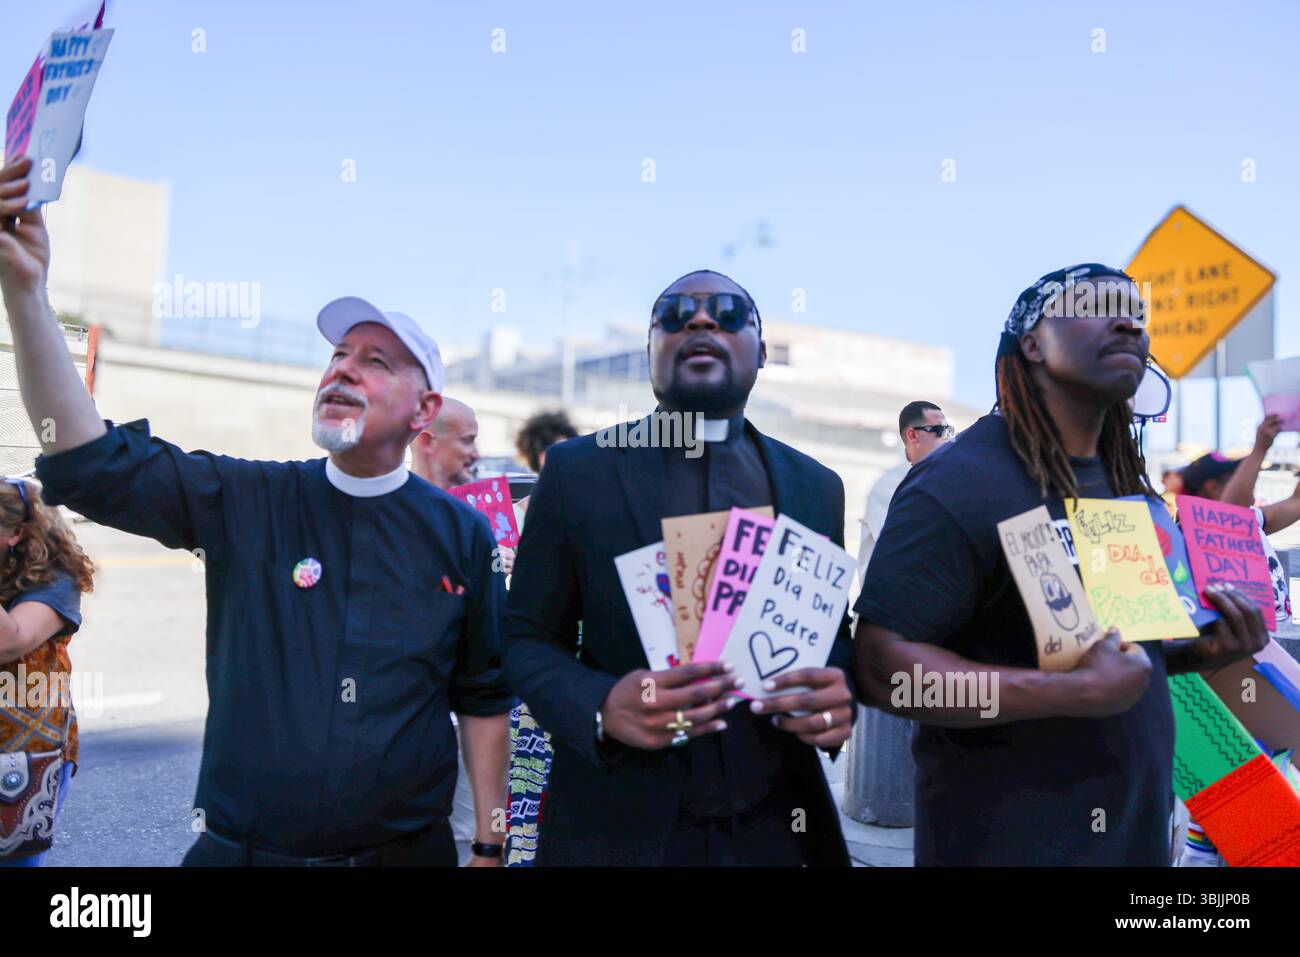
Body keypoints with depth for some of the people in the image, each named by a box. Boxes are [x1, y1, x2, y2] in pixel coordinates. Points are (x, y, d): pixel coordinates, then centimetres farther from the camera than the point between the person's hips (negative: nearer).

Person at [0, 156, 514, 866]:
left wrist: (488, 848, 0)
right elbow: (92, 460, -12)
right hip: (240, 847, 1)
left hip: (407, 848, -1)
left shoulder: (459, 532, -5)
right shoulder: (246, 501, -3)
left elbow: (483, 699, 0)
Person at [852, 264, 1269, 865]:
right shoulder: (962, 482, -20)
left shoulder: (1126, 482, 7)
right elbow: (881, 665, -26)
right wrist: (1079, 692, -28)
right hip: (1009, 835, -8)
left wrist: (1199, 652, -1)